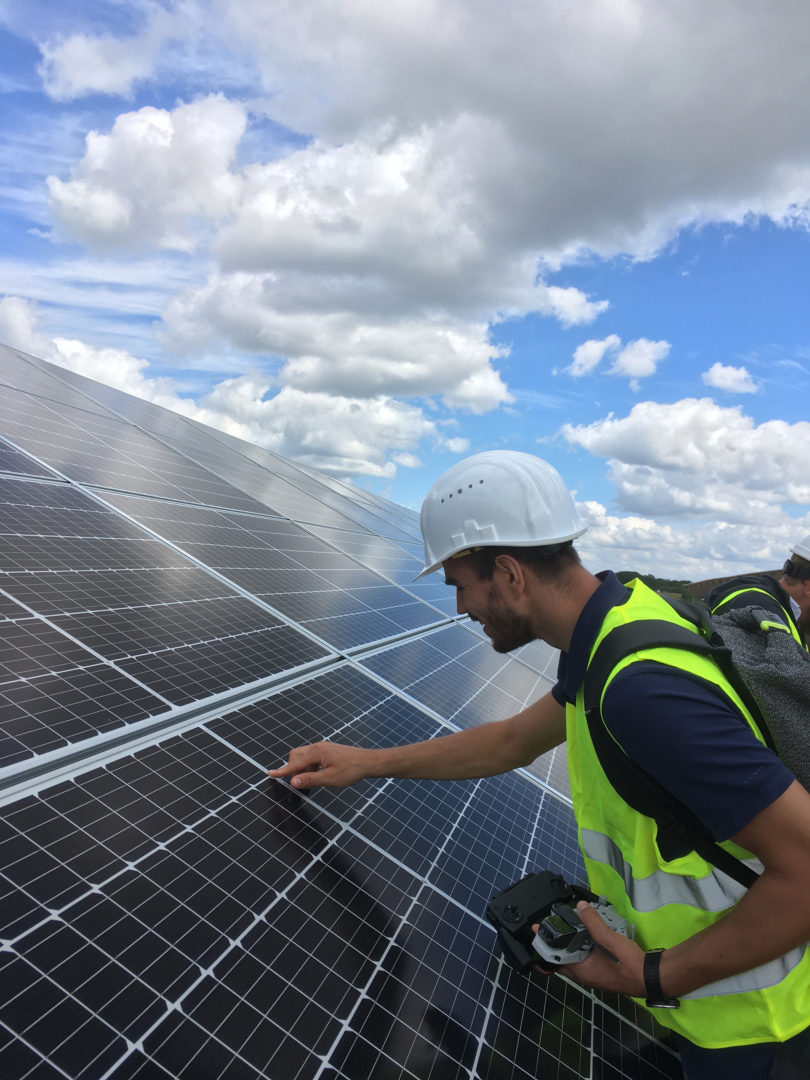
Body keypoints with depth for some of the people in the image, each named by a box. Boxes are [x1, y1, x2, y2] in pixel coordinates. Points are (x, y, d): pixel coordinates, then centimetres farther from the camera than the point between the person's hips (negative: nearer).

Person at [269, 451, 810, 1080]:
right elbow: (514, 741, 6)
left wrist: (659, 977, -21)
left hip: (748, 1026, -7)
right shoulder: (624, 616, -5)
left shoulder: (642, 687, -36)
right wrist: (366, 762, 6)